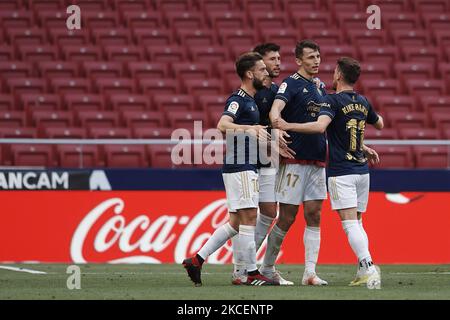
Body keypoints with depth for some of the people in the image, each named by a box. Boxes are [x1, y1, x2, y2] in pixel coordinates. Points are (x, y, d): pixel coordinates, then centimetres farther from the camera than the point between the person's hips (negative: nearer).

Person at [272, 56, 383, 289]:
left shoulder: (332, 101, -10)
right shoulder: (363, 102, 11)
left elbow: (319, 126, -28)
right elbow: (379, 124, 31)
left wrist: (288, 126, -23)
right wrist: (378, 116, 54)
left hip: (341, 172, -6)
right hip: (362, 171, 7)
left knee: (350, 224, -11)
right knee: (357, 223, 13)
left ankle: (368, 266, -25)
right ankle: (364, 271, 4)